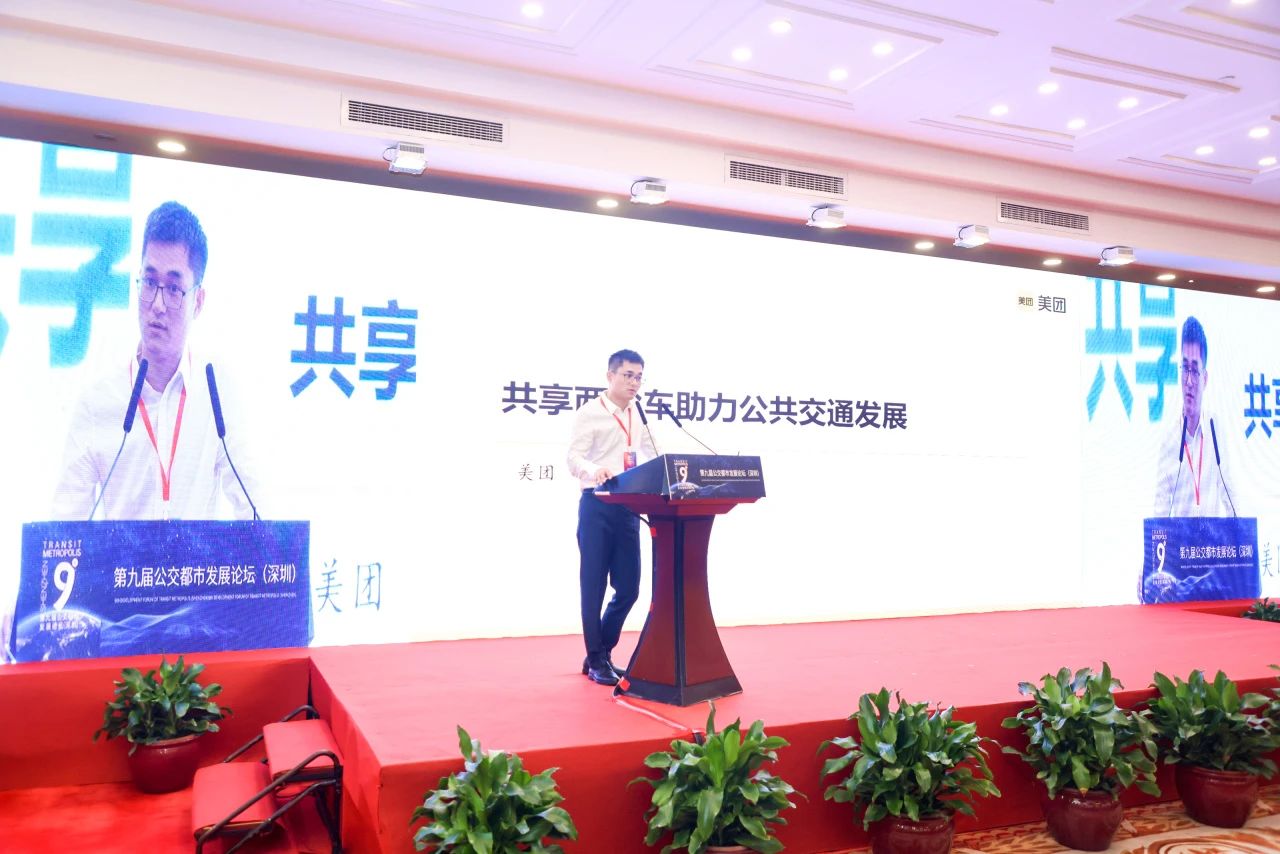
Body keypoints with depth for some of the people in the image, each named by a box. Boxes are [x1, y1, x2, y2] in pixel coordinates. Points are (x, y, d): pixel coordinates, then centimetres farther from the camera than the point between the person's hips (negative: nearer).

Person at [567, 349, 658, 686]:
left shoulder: (639, 416, 15)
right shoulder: (590, 412, -3)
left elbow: (652, 457, 16)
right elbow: (574, 458, -12)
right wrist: (592, 469, -34)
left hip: (628, 507, 6)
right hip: (598, 506, -6)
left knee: (628, 587, 7)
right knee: (594, 586, 0)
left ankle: (602, 653, 24)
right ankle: (596, 660, 12)